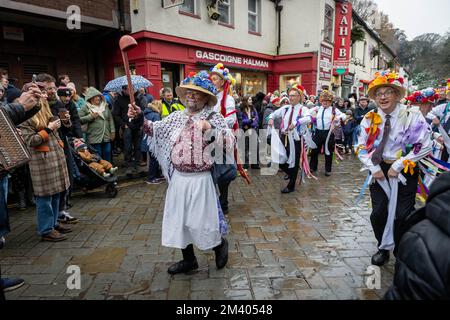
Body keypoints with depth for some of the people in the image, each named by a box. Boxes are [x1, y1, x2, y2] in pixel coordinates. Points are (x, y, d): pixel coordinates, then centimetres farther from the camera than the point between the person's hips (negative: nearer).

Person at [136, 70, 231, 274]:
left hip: (201, 179, -5)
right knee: (178, 219, 14)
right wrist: (139, 118, -7)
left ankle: (220, 244, 35)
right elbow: (155, 129, 8)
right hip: (178, 178, 6)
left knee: (202, 221, 2)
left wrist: (211, 130, -27)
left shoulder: (214, 118, -5)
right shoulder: (176, 117, 9)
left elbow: (230, 141, -14)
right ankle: (189, 259, 33)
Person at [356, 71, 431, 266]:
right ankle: (383, 248, 29)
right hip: (379, 171, 3)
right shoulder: (369, 119, -1)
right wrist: (374, 168, -8)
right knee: (378, 213, 4)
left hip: (405, 171, -2)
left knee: (402, 215, 1)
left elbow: (424, 146, -13)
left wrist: (398, 166, -16)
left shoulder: (412, 116, -10)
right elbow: (361, 147, 3)